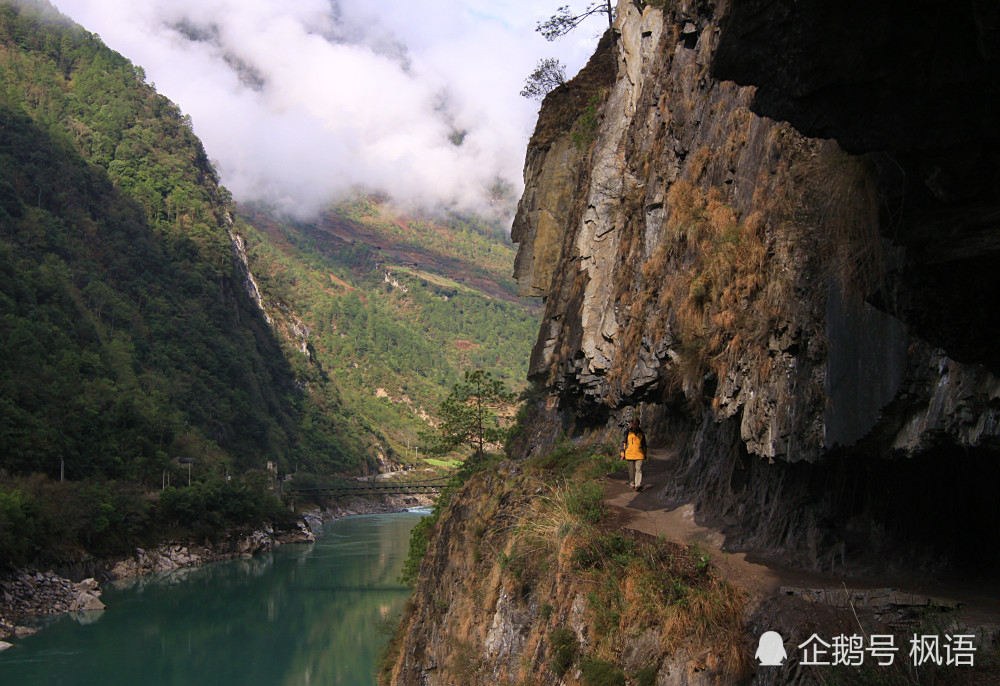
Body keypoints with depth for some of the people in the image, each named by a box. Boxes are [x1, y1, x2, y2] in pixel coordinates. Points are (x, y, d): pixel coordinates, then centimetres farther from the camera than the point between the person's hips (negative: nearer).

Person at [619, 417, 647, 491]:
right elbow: (623, 442, 4)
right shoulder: (627, 431, 2)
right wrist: (622, 453, -3)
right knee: (631, 470, 7)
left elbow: (644, 444, 19)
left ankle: (638, 485, -21)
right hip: (629, 454, 0)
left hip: (639, 454, 0)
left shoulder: (641, 432, 8)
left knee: (638, 469, -12)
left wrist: (645, 454, 22)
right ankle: (632, 484, 23)